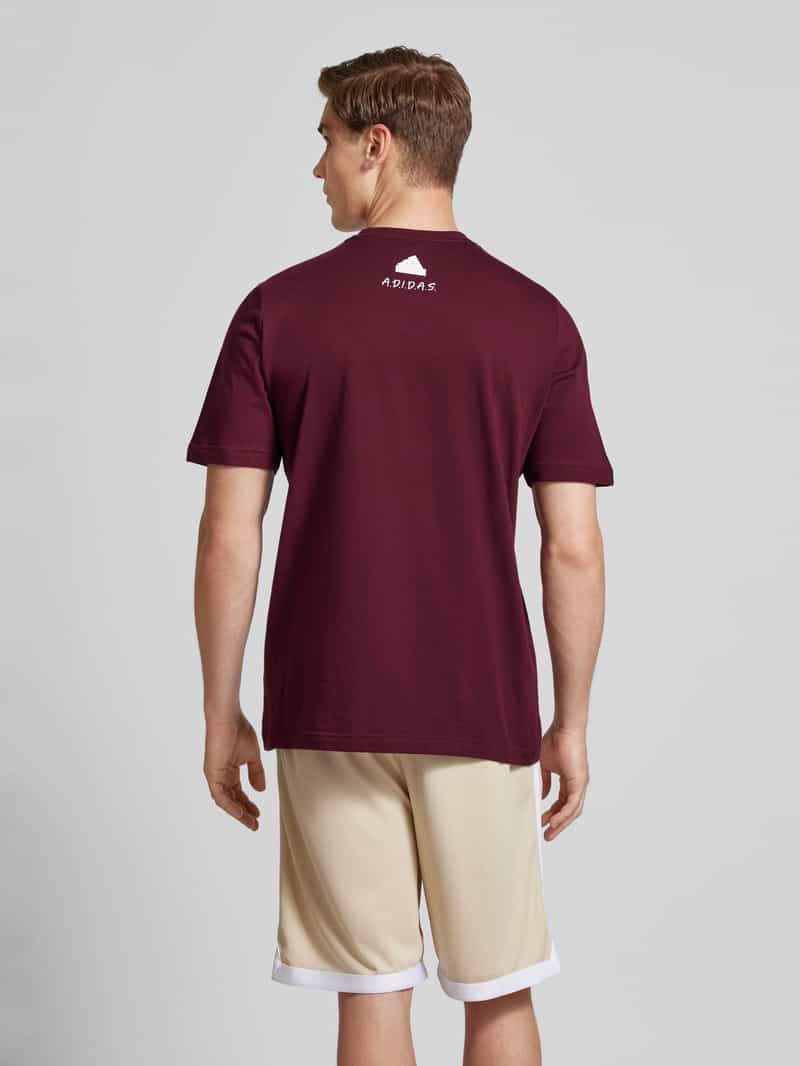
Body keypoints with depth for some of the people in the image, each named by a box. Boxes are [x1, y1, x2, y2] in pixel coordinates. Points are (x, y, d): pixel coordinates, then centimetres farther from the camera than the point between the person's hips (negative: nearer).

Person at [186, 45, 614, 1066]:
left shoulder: (279, 310, -4)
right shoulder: (537, 319, -1)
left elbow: (228, 537, -6)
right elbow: (574, 547, -3)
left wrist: (222, 713, 4)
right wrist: (570, 724, 7)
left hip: (329, 711, 0)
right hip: (484, 711, 1)